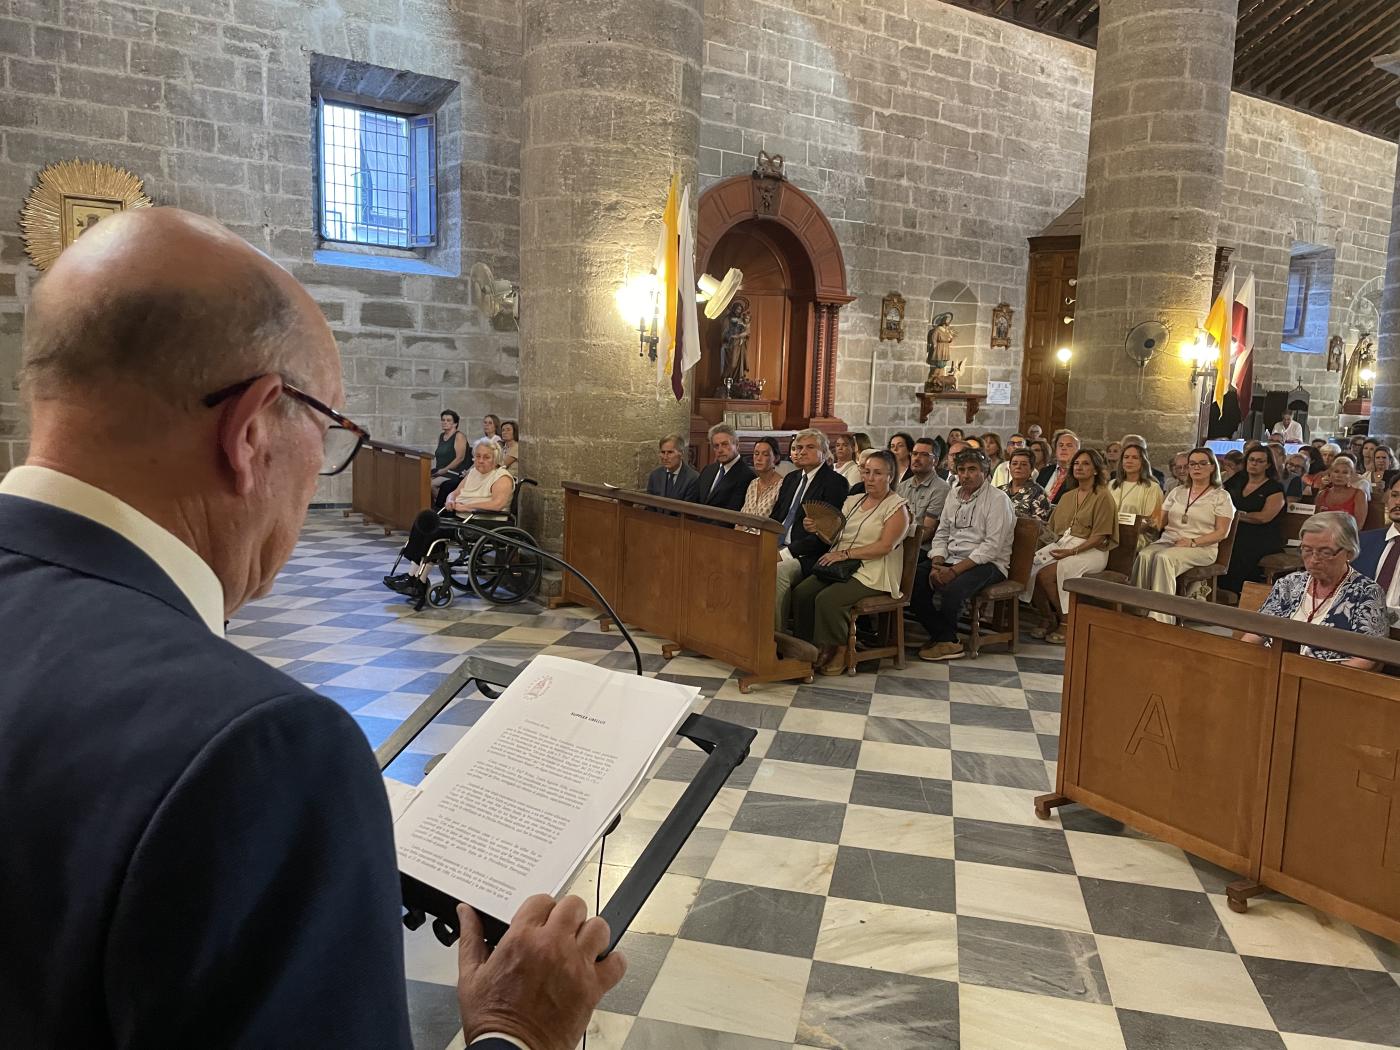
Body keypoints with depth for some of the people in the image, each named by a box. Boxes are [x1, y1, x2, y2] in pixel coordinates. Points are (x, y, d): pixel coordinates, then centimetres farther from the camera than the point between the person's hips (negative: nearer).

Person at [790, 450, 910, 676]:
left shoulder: (897, 507, -3)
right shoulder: (852, 501, 18)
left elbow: (885, 546, -15)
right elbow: (835, 535, 16)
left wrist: (845, 553, -18)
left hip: (873, 574, -6)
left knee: (828, 599, -28)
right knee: (801, 593, -16)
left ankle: (840, 650, -8)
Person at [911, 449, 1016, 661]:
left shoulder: (998, 499, -9)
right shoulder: (954, 495, 14)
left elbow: (992, 546, -17)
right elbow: (941, 534, 14)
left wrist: (955, 570, -22)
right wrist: (937, 565, -6)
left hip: (987, 563, -7)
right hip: (951, 559, 7)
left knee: (951, 589, -34)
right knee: (915, 583, -17)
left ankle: (946, 641, -8)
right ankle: (944, 638, -5)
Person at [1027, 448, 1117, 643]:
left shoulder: (1103, 496, -3)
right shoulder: (1067, 496, 20)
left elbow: (1100, 536, -10)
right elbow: (1054, 528, 18)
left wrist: (1072, 551, -18)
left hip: (1090, 550, -7)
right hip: (1062, 545, 7)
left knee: (1046, 574, -28)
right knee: (1029, 567, -21)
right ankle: (1049, 620, -5)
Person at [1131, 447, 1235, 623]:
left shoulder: (1220, 496, 8)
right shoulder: (1177, 492, 22)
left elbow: (1222, 532, -1)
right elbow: (1161, 521, 18)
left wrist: (1192, 542, -15)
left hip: (1201, 548, -4)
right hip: (1167, 541, 4)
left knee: (1163, 558, -36)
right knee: (1144, 555, -31)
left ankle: (1159, 618, -40)